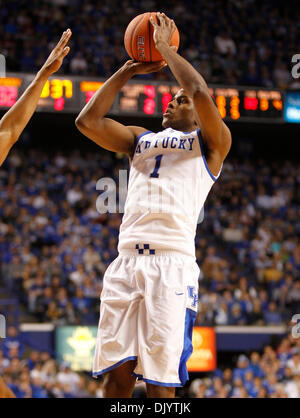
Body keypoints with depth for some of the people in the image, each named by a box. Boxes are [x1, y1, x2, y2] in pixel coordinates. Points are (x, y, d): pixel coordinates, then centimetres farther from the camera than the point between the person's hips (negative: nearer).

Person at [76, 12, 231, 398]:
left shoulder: (210, 142, 11)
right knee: (116, 374, -1)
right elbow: (87, 121, 17)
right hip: (126, 261, 5)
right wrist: (126, 71, 17)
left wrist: (164, 46, 4)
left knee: (159, 380, -10)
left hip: (172, 262, -5)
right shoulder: (140, 139, 28)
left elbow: (201, 93, -8)